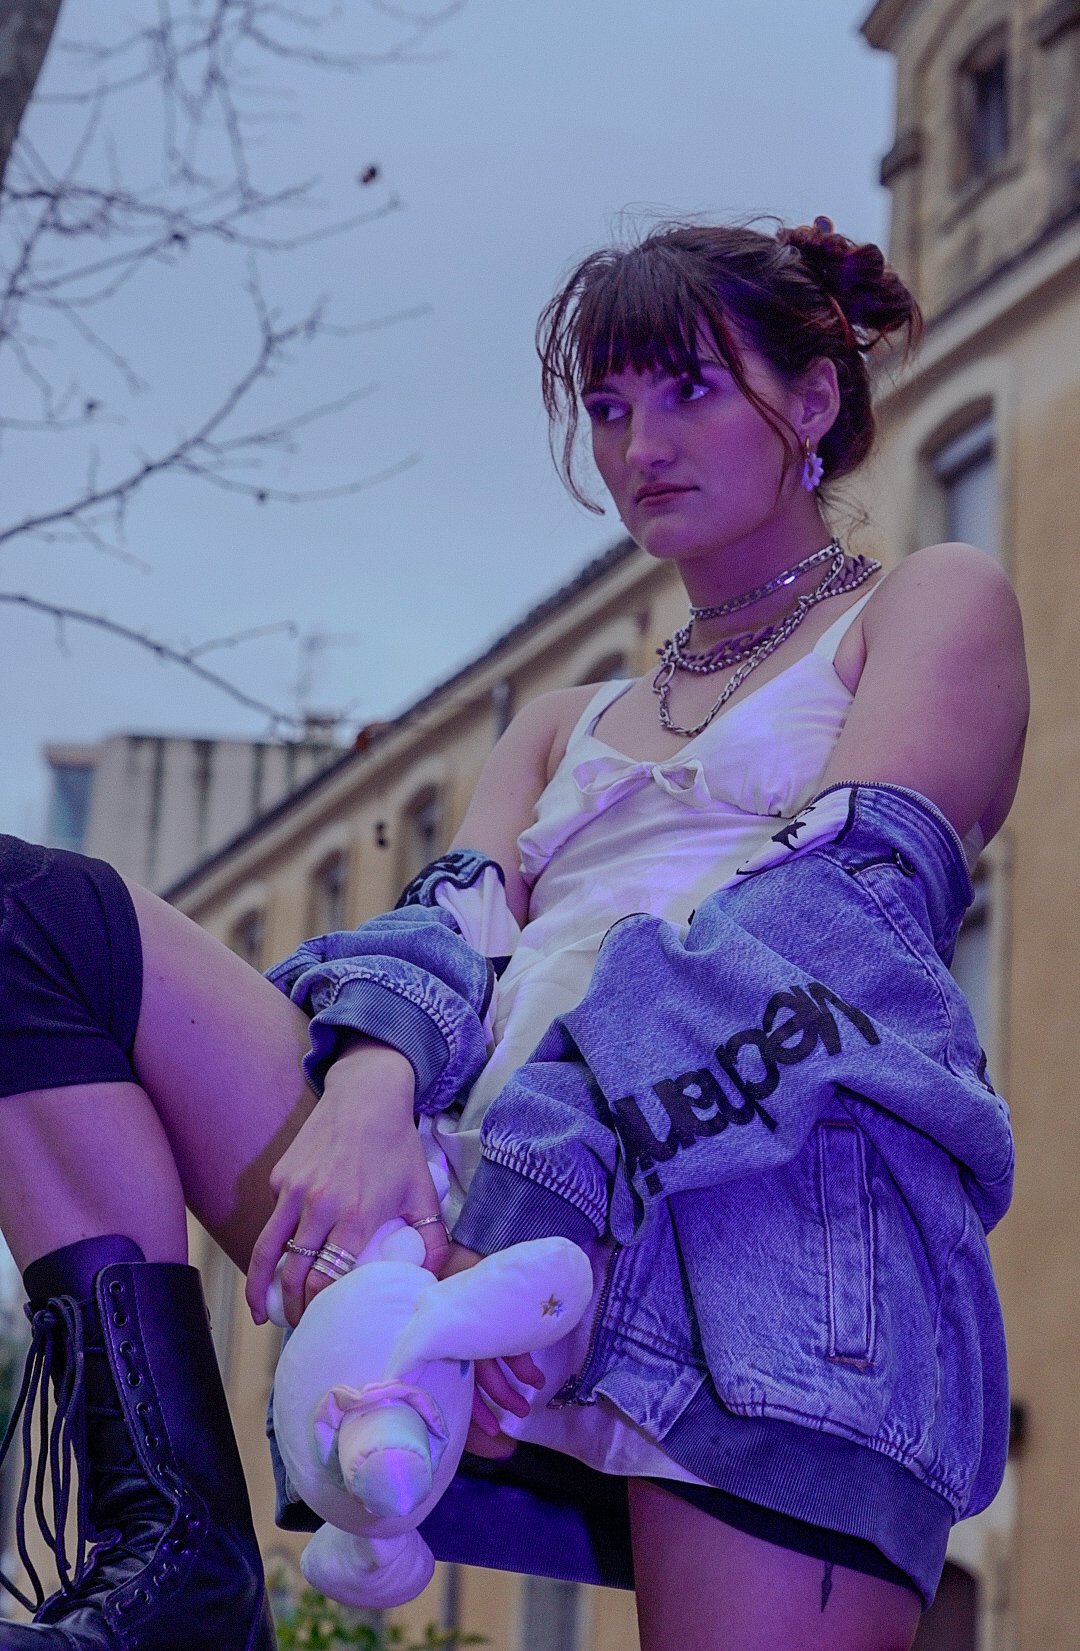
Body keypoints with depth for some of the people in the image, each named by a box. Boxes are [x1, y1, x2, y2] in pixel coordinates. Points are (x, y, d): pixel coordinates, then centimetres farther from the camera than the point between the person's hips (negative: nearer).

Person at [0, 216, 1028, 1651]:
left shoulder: (932, 605, 16)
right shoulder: (568, 726, 34)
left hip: (777, 1188, -6)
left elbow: (853, 888, -3)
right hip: (484, 1201, 6)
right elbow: (454, 923, 13)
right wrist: (372, 1086, -15)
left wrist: (555, 1204, -19)